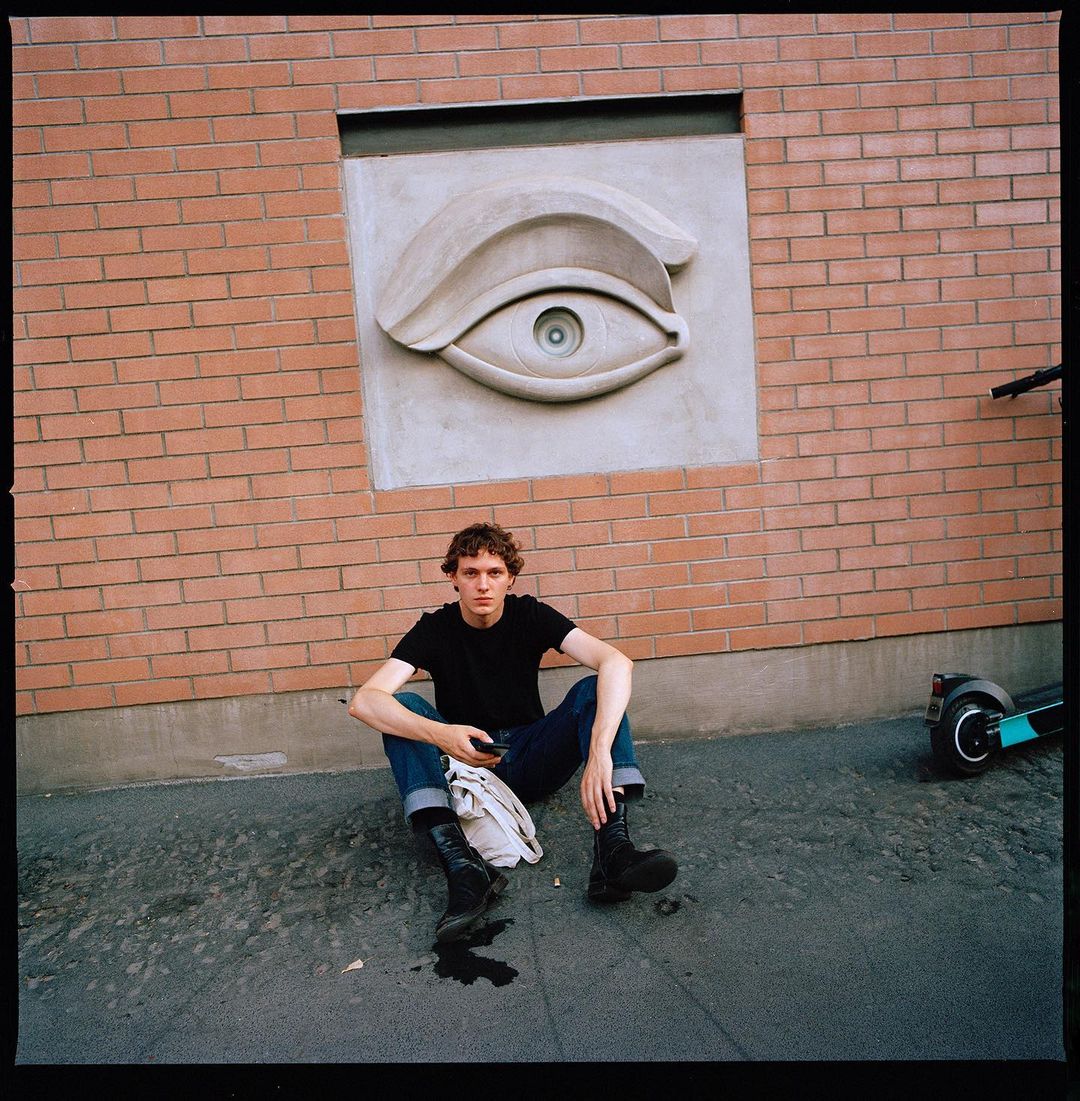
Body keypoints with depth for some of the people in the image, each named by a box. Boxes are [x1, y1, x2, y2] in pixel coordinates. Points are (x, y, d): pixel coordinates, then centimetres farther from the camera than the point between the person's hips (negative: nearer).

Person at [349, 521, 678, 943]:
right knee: (401, 707, -25)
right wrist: (439, 735, -41)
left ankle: (612, 849, -37)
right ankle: (463, 865, -37)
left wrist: (599, 752, -40)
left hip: (529, 763, 0)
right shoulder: (435, 628, -9)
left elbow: (616, 662, -25)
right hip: (462, 764, 0)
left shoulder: (530, 615, -9)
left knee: (593, 689, -23)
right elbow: (363, 701, -23)